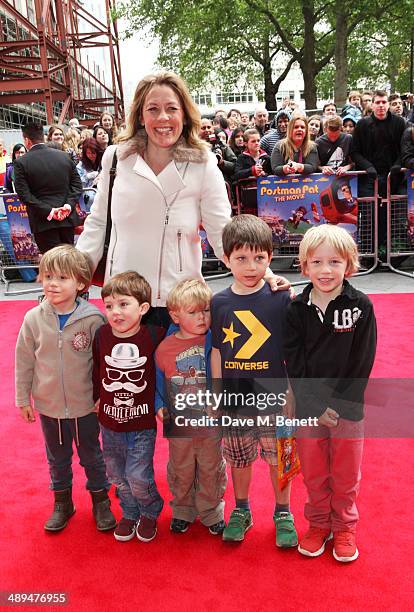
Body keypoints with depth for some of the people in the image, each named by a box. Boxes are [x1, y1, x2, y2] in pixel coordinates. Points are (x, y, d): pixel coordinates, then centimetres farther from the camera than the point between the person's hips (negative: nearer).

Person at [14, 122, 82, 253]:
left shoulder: (21, 163, -7)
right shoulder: (64, 156, 4)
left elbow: (24, 194, -12)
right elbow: (77, 184, 3)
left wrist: (48, 211, -13)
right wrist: (68, 205, -5)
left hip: (43, 222, -4)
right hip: (67, 218, 4)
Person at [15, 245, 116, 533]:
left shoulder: (93, 318, -18)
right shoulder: (34, 319, -11)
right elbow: (24, 361, 0)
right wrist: (23, 399, 4)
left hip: (85, 405, -2)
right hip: (48, 405, 2)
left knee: (91, 455, 17)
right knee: (57, 457, 21)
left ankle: (101, 500, 39)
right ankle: (62, 503, 42)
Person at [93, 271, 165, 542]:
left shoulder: (153, 335, -16)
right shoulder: (102, 335, -9)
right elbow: (96, 368, 5)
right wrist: (97, 397, 11)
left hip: (143, 421, -3)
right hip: (110, 421, 3)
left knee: (138, 477, -3)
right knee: (117, 475, 16)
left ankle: (150, 512, 28)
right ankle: (130, 513, 42)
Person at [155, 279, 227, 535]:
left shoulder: (213, 341, -10)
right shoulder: (164, 348, -8)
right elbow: (158, 383, 2)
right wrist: (160, 406, -7)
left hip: (211, 422, 0)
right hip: (178, 425, 1)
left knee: (211, 470, 17)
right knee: (181, 471, 19)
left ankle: (211, 511, 38)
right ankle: (182, 510, 41)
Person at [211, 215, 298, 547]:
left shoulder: (281, 299, -9)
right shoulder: (219, 303, -3)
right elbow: (217, 353, 4)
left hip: (273, 397, -2)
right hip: (234, 399, 2)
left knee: (278, 458, 11)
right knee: (239, 458, 17)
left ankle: (283, 514, 34)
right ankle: (241, 511, 39)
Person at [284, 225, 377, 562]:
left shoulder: (361, 306, -7)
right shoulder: (297, 308, -4)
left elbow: (362, 362, -8)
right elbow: (294, 362, -5)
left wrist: (339, 405, -13)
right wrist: (316, 406, -12)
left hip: (348, 407, -1)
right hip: (308, 407, 1)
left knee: (346, 474, 13)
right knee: (313, 473, 14)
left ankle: (344, 527, 35)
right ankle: (318, 524, 36)